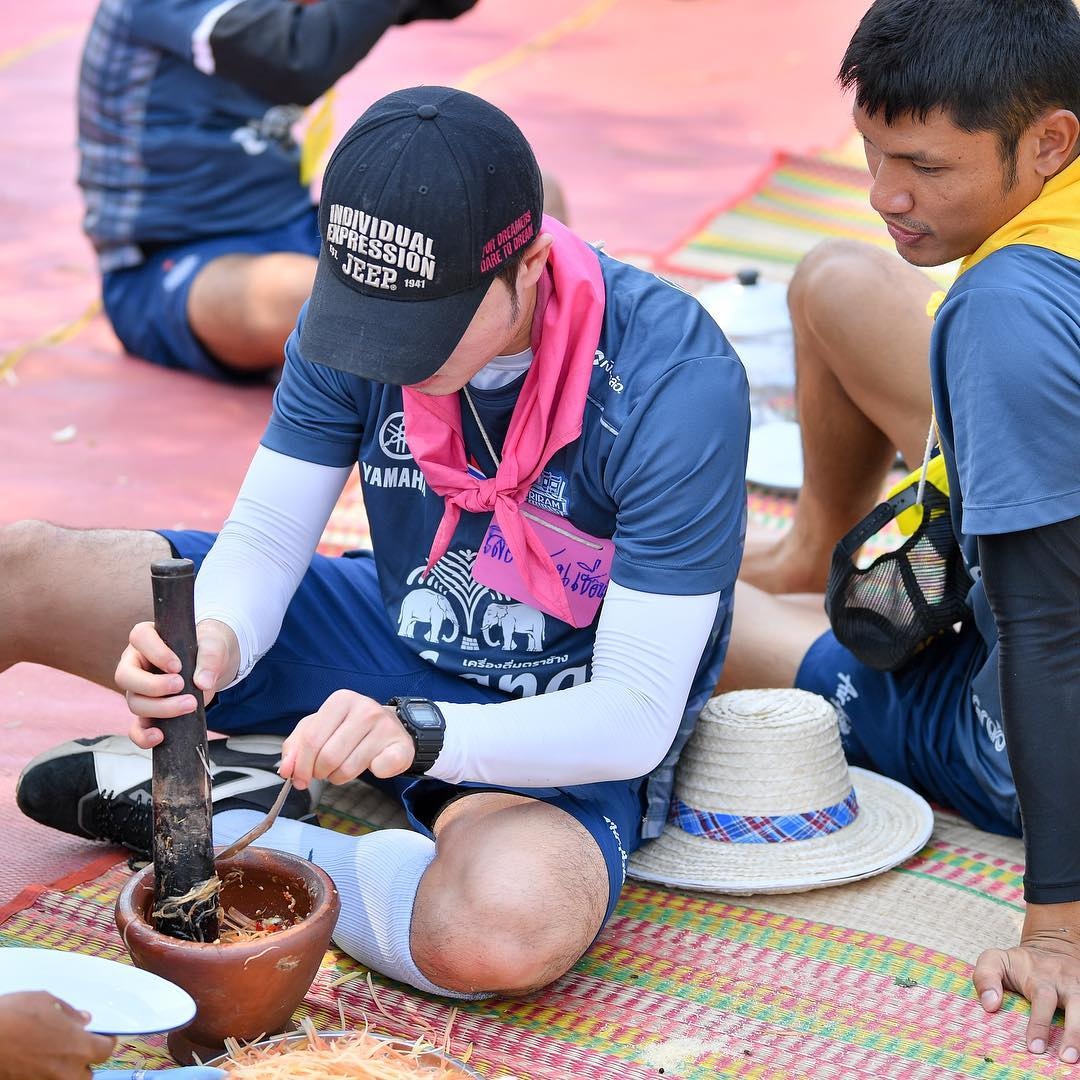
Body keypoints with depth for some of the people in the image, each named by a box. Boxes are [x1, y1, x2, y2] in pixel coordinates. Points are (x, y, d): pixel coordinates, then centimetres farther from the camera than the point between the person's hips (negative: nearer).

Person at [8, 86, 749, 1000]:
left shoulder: (674, 380, -28)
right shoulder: (359, 304, -14)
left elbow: (636, 716, -27)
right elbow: (264, 538, -9)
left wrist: (420, 734, -42)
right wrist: (214, 641, -33)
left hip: (562, 733, -3)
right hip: (394, 642, 4)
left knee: (508, 929, -41)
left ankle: (212, 829, -14)